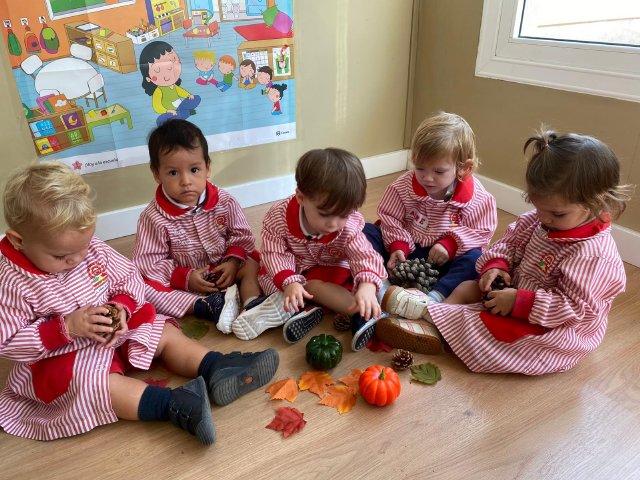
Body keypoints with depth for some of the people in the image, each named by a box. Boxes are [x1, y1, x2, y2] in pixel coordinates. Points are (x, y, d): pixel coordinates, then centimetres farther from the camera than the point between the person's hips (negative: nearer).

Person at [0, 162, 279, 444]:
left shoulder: (92, 249, -7)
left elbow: (130, 280, 2)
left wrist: (121, 307, -20)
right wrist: (66, 328, -28)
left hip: (117, 333, 6)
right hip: (61, 360, -6)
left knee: (166, 333, -5)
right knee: (92, 381, -34)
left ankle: (216, 370, -19)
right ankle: (176, 405, -48)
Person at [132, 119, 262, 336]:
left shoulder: (224, 202, -10)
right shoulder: (154, 218, -16)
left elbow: (241, 236, 1)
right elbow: (147, 262, -12)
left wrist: (234, 261, -18)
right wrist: (184, 277, -22)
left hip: (225, 271, 2)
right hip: (183, 282, -1)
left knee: (253, 261, -19)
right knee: (146, 289, -25)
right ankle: (207, 306, -34)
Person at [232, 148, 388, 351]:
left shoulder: (349, 227, -25)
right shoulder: (279, 216, -28)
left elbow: (365, 256, -33)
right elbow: (274, 252, -26)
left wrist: (367, 285, -54)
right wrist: (289, 282, -43)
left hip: (328, 269, 0)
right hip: (289, 269, 1)